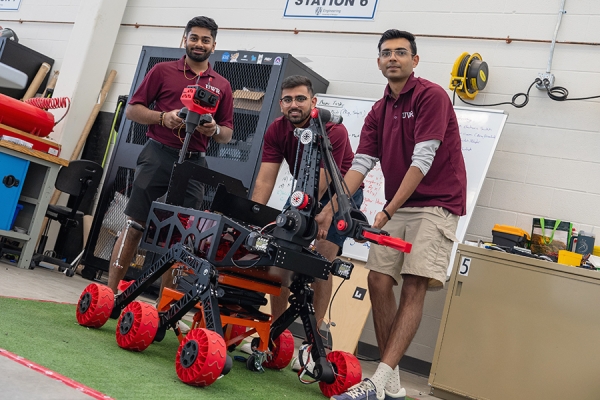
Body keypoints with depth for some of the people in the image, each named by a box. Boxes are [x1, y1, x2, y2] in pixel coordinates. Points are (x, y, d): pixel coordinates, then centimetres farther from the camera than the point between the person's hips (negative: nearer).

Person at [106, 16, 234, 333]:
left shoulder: (222, 86, 15)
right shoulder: (163, 71, 8)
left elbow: (228, 133, 17)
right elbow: (132, 109, 6)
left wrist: (215, 130, -6)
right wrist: (163, 117, -12)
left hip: (193, 164, 3)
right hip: (158, 154, -2)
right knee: (135, 225, -4)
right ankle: (109, 293, 2)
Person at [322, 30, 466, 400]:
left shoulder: (431, 96, -8)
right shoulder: (378, 112, 13)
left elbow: (422, 161, -16)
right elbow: (361, 165, 7)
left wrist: (388, 210, -18)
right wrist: (329, 209, -3)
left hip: (435, 205, -7)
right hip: (396, 207, 7)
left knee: (414, 286, -14)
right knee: (379, 280, -1)